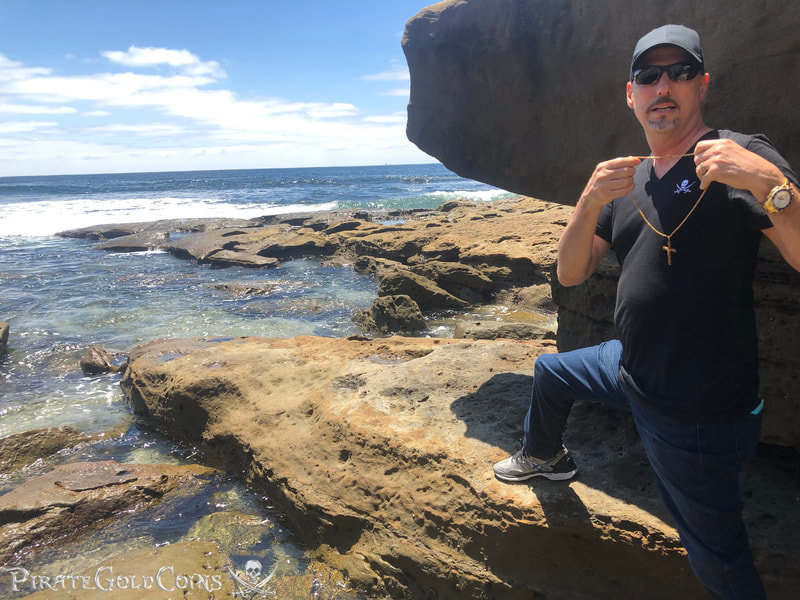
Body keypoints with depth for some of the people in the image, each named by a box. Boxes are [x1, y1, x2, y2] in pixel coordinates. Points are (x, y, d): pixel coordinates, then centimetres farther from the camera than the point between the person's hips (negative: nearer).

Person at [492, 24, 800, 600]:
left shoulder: (740, 160, -13)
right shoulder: (626, 179, 7)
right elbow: (571, 274, 0)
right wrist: (591, 201, -16)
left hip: (701, 412, -7)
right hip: (631, 369, 7)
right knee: (548, 371, 27)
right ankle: (546, 456, 55)